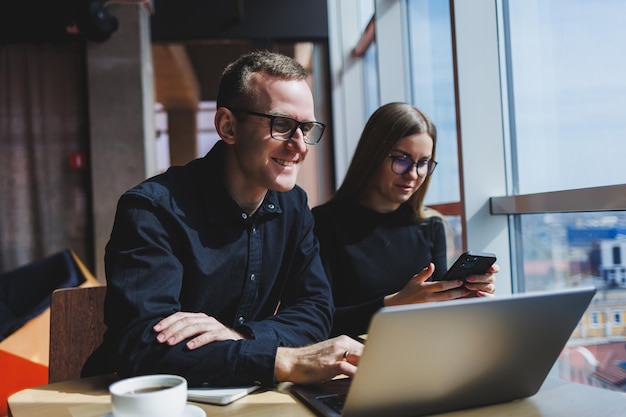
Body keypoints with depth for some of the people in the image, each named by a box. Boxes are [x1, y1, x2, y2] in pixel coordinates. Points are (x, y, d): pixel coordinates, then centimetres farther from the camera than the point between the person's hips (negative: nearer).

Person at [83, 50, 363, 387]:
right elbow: (142, 346, -27)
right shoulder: (152, 209, -17)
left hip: (236, 398, 4)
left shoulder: (293, 205, 3)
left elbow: (316, 309, -1)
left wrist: (239, 334, -20)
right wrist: (288, 363, -33)